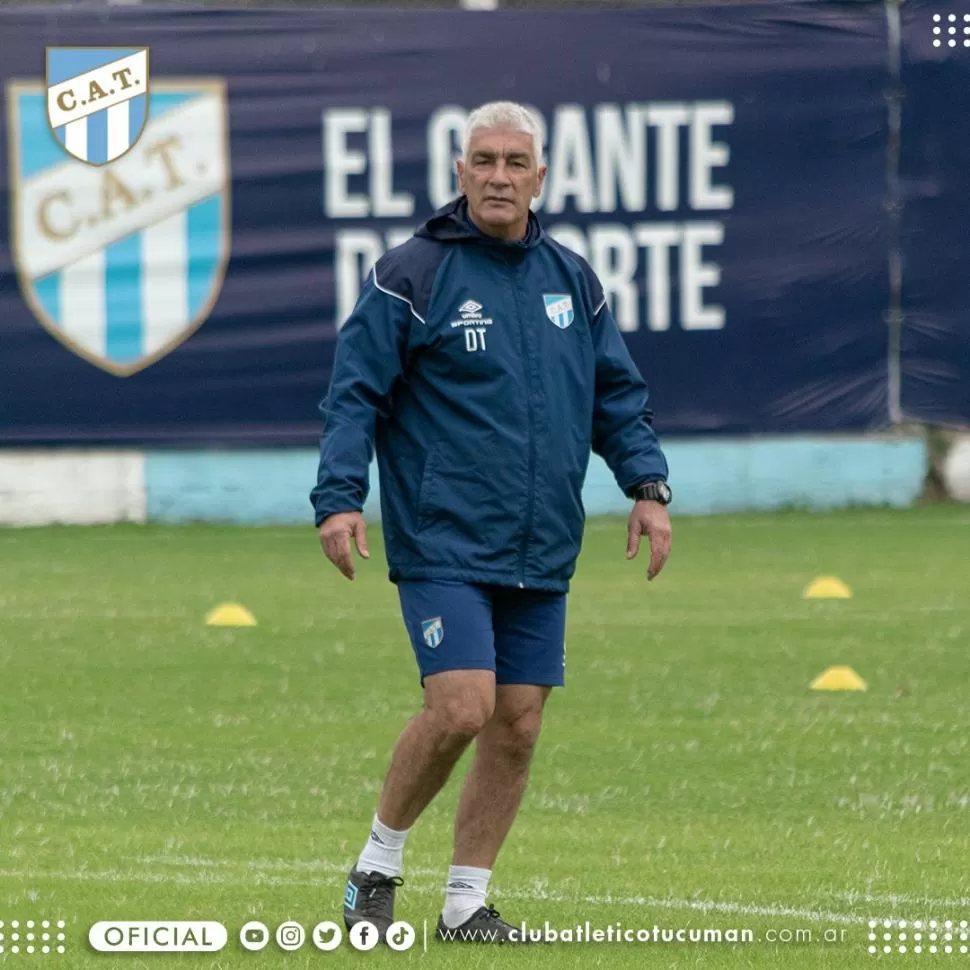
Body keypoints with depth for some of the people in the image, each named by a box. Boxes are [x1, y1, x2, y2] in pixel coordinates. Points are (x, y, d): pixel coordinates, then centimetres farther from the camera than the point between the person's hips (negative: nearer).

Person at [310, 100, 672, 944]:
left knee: (518, 725, 3)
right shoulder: (411, 275, -4)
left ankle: (466, 901, 13)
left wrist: (647, 485, 5)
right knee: (460, 708, -17)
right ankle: (380, 860, 5)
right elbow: (355, 394, -6)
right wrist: (339, 498, -16)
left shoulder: (573, 280, 12)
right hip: (443, 547, -5)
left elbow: (618, 394, 18)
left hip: (542, 556, 5)